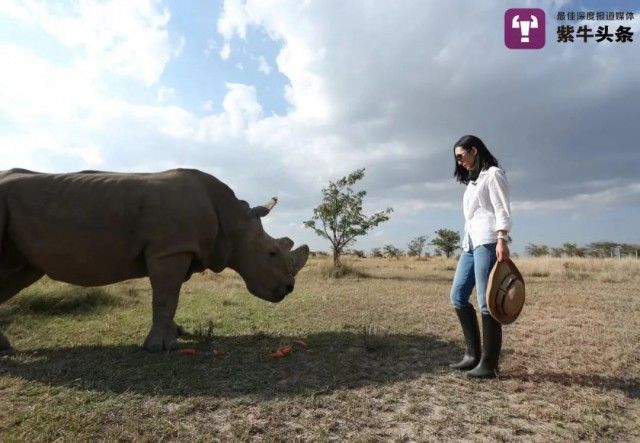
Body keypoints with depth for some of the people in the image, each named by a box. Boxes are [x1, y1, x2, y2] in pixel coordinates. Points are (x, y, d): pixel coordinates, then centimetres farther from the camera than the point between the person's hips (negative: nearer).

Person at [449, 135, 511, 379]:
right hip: (470, 242, 9)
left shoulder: (493, 173, 0)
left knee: (486, 302, -7)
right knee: (458, 296, 5)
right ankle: (473, 353, 14)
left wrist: (502, 241, -21)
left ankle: (489, 364, 0)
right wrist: (469, 241, 18)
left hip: (488, 241, -9)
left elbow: (502, 210, -10)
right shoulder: (473, 180, 25)